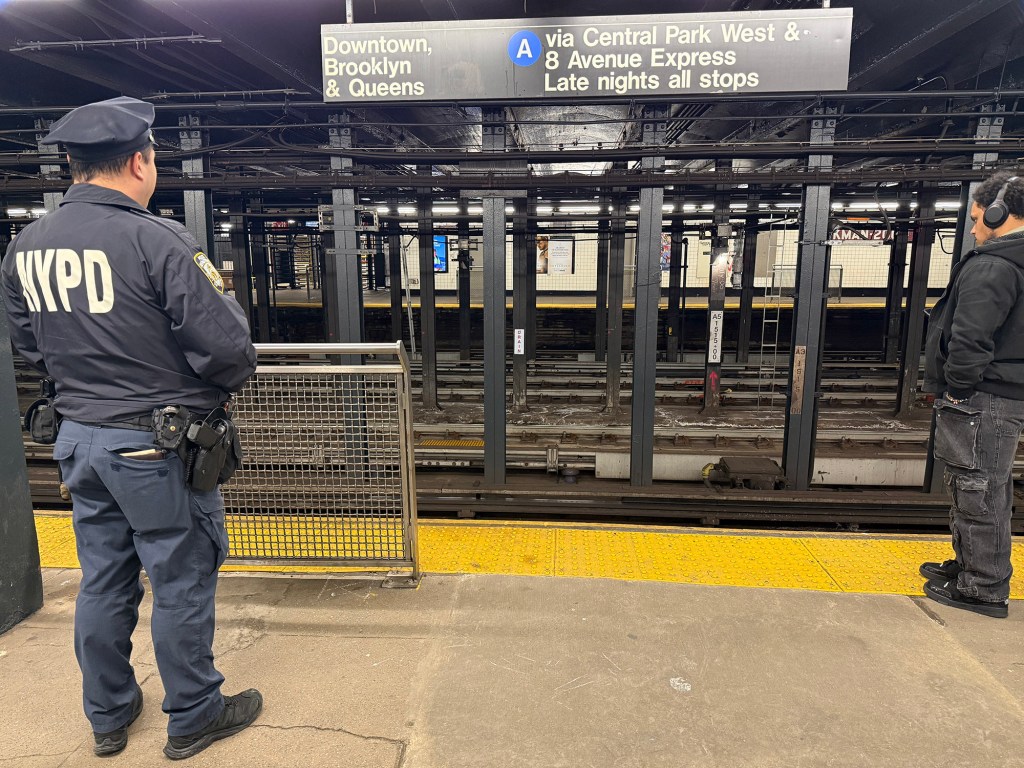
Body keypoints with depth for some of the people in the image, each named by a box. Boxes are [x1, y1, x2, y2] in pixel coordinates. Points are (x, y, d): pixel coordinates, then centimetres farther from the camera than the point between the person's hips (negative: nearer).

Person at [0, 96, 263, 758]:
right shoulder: (158, 241, -20)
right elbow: (226, 348, -22)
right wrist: (224, 383, -1)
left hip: (79, 439, 7)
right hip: (156, 445, -7)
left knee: (103, 581, 20)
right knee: (182, 582, 9)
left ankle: (108, 716, 38)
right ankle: (193, 717, 27)